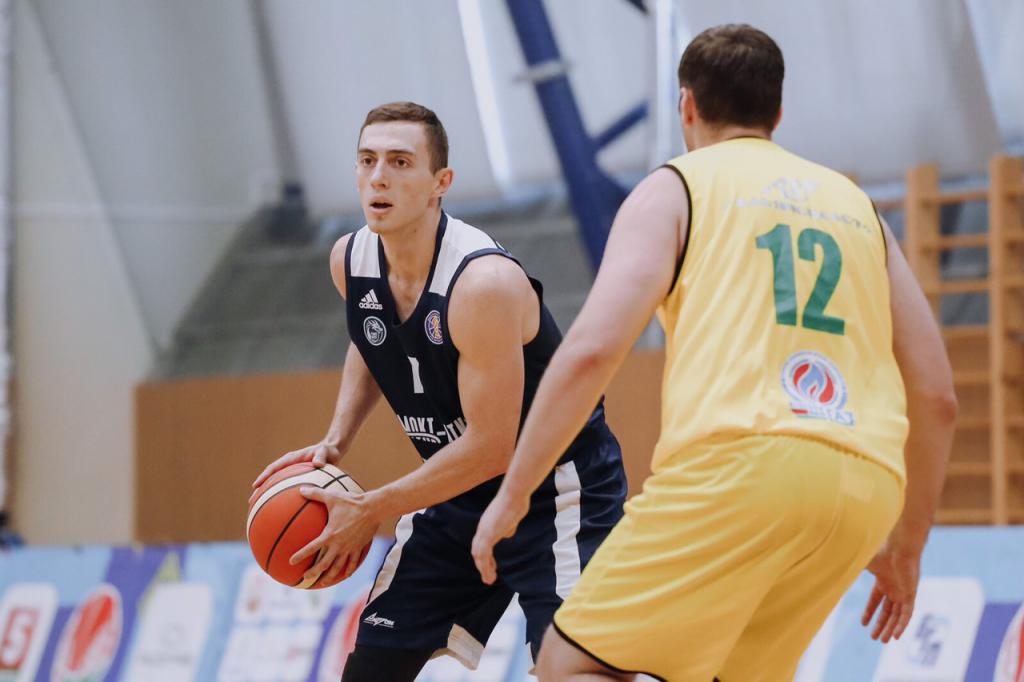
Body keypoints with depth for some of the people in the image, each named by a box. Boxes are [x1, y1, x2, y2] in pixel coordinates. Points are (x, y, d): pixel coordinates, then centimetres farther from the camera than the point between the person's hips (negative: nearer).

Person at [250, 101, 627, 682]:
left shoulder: (485, 282, -30)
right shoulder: (350, 261, -6)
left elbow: (491, 449, -27)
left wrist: (370, 511, -20)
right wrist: (335, 444, 2)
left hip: (556, 489, -7)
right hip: (458, 490, 7)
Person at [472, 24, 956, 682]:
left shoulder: (674, 188, 12)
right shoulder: (857, 206, 26)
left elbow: (591, 351, -3)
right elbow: (938, 395, 23)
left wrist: (512, 493, 4)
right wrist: (907, 543, 33)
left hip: (736, 461, -5)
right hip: (864, 486, 5)